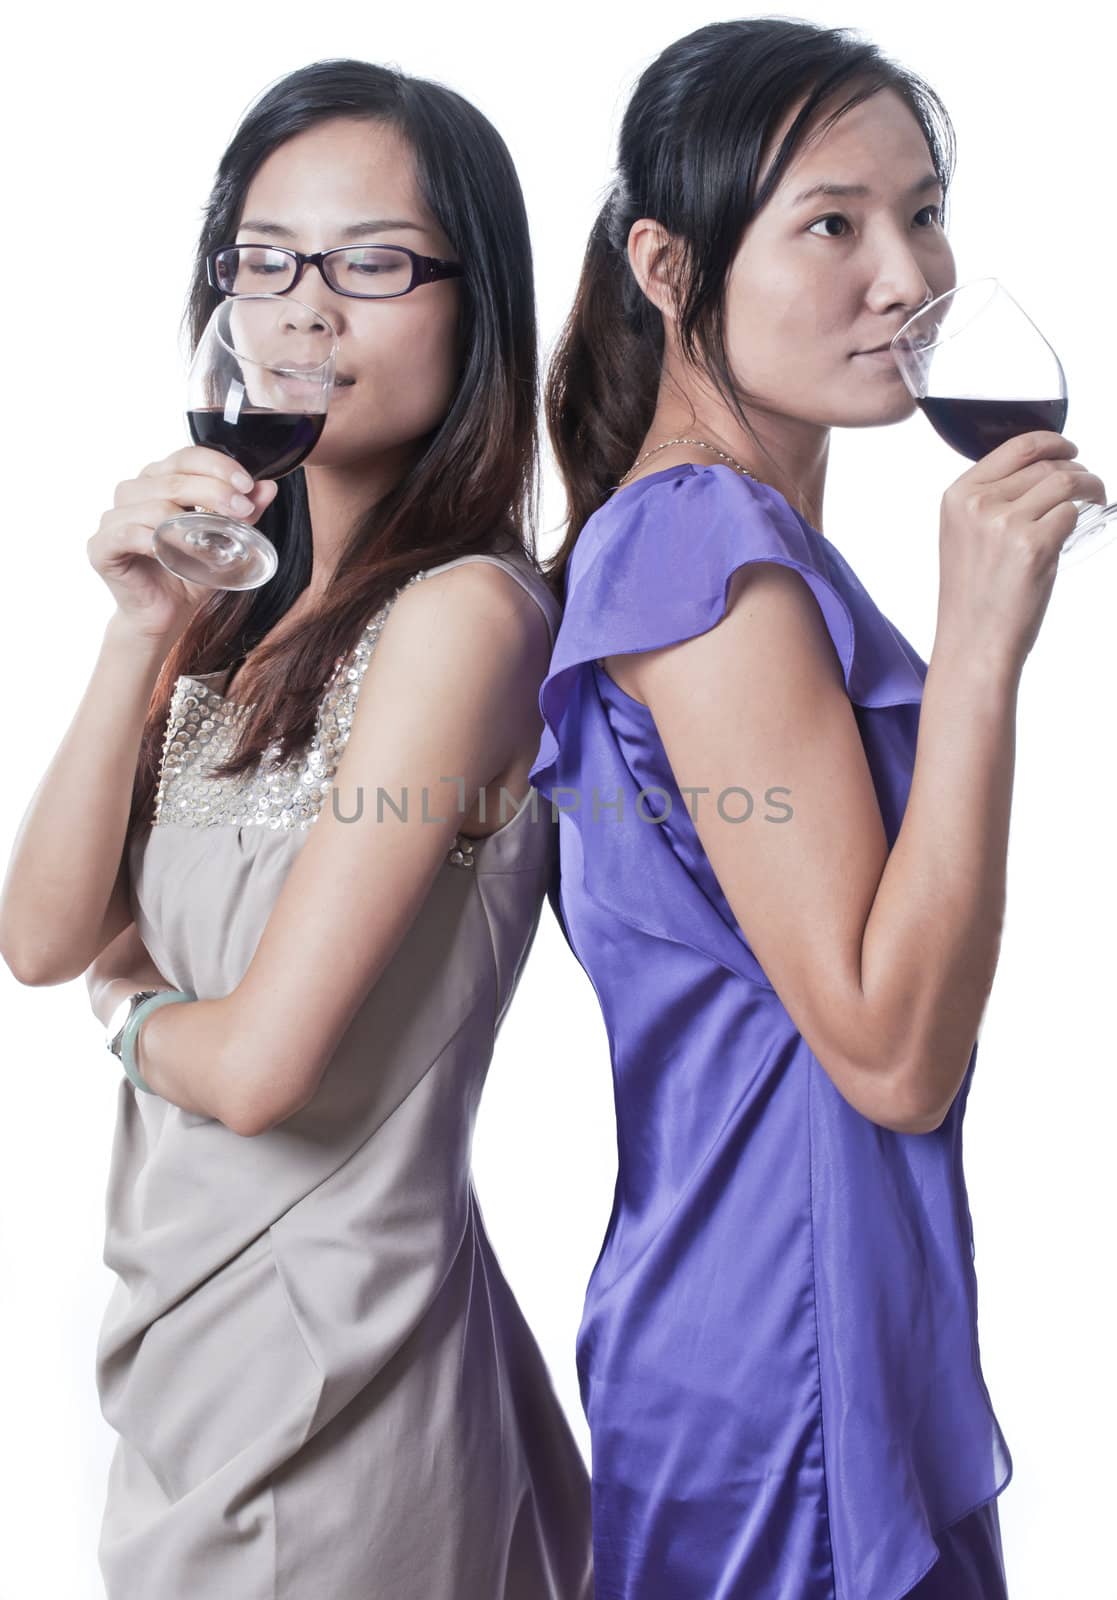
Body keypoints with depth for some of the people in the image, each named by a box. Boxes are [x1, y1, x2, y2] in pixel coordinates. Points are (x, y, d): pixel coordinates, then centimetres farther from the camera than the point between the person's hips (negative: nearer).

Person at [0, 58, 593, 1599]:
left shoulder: (463, 610, -20)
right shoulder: (246, 602, 3)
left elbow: (262, 1064, -23)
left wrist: (131, 1005, -2)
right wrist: (145, 632, -13)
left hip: (325, 1345, -7)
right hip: (188, 1320, 7)